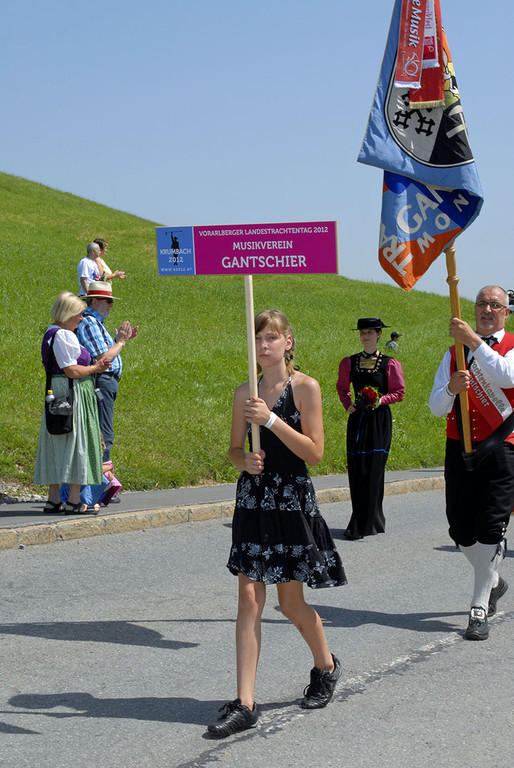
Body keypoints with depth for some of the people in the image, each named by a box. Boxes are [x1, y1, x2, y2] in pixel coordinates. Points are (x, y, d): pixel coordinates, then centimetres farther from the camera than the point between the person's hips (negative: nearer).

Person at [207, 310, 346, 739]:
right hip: (252, 501, 3)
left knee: (291, 602, 5)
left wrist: (271, 419, -19)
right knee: (249, 599, -2)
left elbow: (315, 452, -10)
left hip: (293, 501, -3)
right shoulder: (245, 393, 6)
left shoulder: (305, 388, -5)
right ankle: (245, 704, -1)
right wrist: (245, 460, -9)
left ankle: (326, 667, 35)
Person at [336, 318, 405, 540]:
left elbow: (399, 393, 1)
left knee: (372, 471, -9)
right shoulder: (349, 363, 8)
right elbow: (342, 387, 22)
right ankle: (373, 521, 14)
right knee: (356, 470, 0)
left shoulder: (390, 364, -2)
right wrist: (347, 404, 5)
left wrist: (380, 400, -14)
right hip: (357, 420, 4)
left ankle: (361, 526, -8)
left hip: (379, 421, -4)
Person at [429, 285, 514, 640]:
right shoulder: (455, 352, 13)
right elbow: (436, 406, 6)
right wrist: (452, 387, -15)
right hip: (459, 448, 4)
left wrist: (474, 341, -23)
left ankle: (480, 610, -1)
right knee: (461, 528, 6)